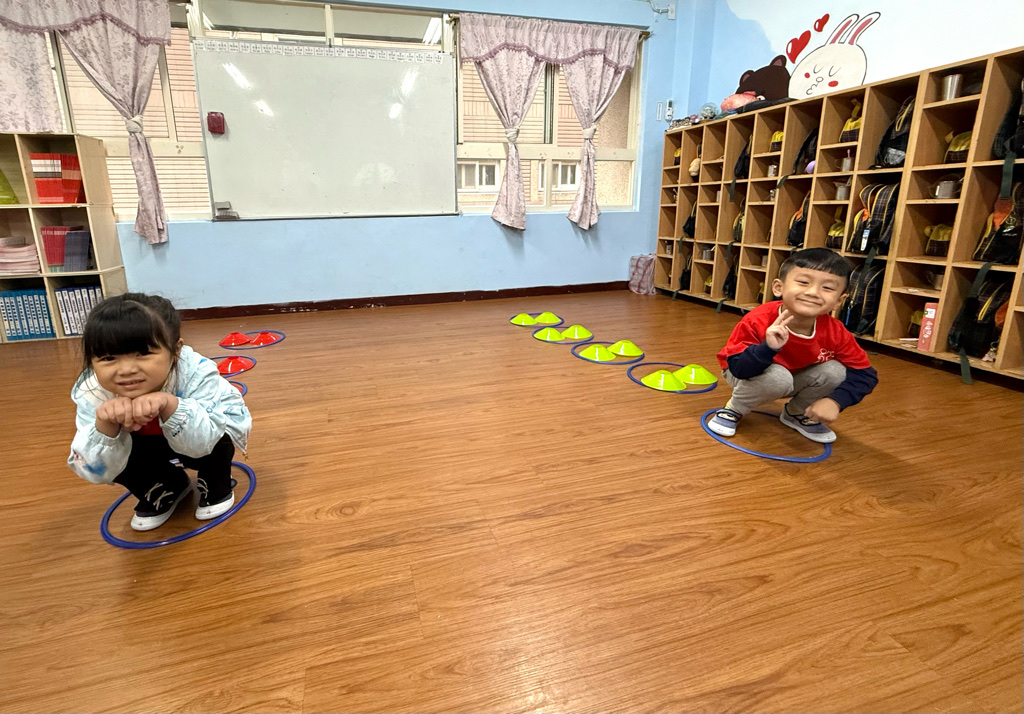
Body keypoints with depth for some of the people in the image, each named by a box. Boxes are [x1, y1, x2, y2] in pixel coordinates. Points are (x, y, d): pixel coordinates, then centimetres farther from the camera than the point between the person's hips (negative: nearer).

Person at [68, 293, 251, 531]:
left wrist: (170, 405, -59)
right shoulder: (91, 393, -27)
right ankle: (165, 487, 9)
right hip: (145, 447, 4)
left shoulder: (195, 372, -37)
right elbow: (96, 473, -26)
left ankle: (216, 483, 1)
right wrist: (104, 426, -46)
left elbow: (202, 442, -40)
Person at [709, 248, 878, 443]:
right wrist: (768, 347, -52)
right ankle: (733, 410, -6)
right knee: (777, 376, -35)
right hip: (750, 373, -5)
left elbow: (865, 373, -12)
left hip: (795, 378, 5)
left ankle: (798, 414, 9)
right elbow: (737, 369, -35)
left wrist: (835, 401, -27)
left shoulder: (835, 332, -22)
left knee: (835, 371, -19)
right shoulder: (758, 322, -34)